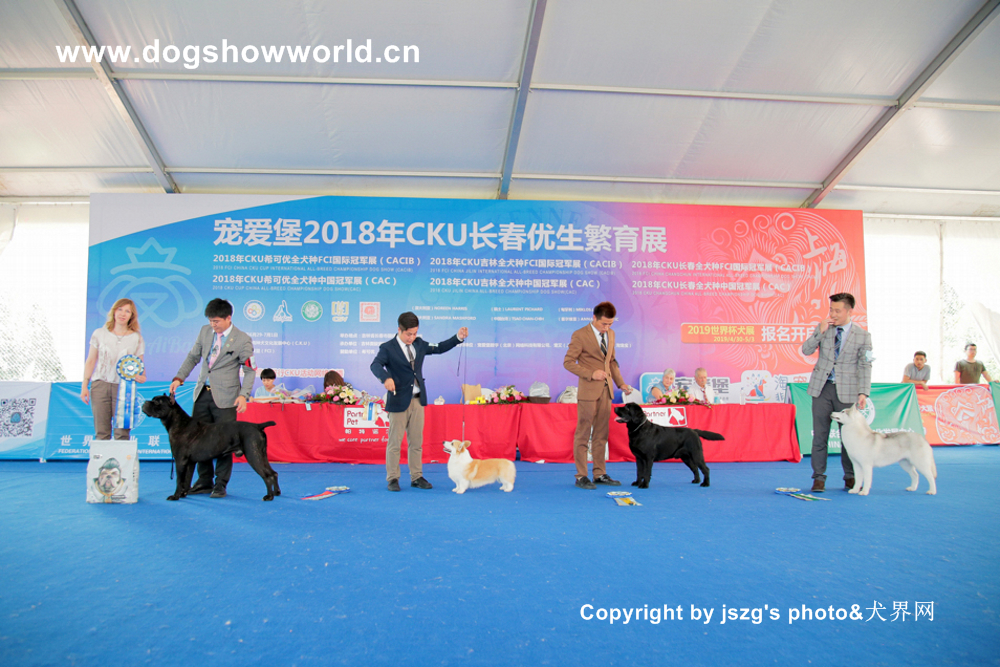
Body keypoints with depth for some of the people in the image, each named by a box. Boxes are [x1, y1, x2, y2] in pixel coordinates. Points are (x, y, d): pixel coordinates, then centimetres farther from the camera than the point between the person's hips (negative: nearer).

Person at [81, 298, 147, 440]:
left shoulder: (136, 338, 5)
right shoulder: (99, 334, 8)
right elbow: (90, 361, 10)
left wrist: (141, 377, -16)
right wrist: (84, 386, 5)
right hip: (100, 385, 1)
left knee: (122, 432, -5)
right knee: (101, 432, 2)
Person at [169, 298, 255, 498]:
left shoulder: (243, 340, -9)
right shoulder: (205, 331, 6)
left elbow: (249, 371, -6)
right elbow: (193, 357, 16)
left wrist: (244, 394, -18)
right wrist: (179, 377, 4)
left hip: (225, 397, -5)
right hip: (202, 393, 6)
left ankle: (220, 485, 10)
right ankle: (204, 482, 21)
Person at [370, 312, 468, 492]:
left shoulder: (419, 344, 10)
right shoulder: (388, 348, -8)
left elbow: (439, 348, 20)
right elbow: (375, 364, -24)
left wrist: (458, 338, 9)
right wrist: (386, 377, -44)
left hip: (418, 400, 5)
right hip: (399, 401, -5)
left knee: (416, 441, 11)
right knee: (394, 442, 2)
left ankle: (417, 477, 20)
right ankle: (392, 478, 13)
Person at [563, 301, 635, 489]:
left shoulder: (610, 334, 12)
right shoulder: (580, 335, -9)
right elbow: (568, 362, -9)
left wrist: (621, 383, 9)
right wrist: (590, 374, -16)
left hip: (606, 390, 6)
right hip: (588, 390, -6)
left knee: (601, 434, 10)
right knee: (583, 434, -1)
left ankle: (599, 474, 18)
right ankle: (581, 476, 6)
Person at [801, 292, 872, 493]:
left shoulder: (863, 336, 0)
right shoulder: (823, 328, 5)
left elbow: (865, 366, -1)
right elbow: (806, 350, 0)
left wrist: (863, 392, -9)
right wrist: (819, 332, -13)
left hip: (846, 391, -1)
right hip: (822, 388, 1)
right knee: (819, 435, 2)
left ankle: (850, 477, 21)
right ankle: (819, 477, 8)